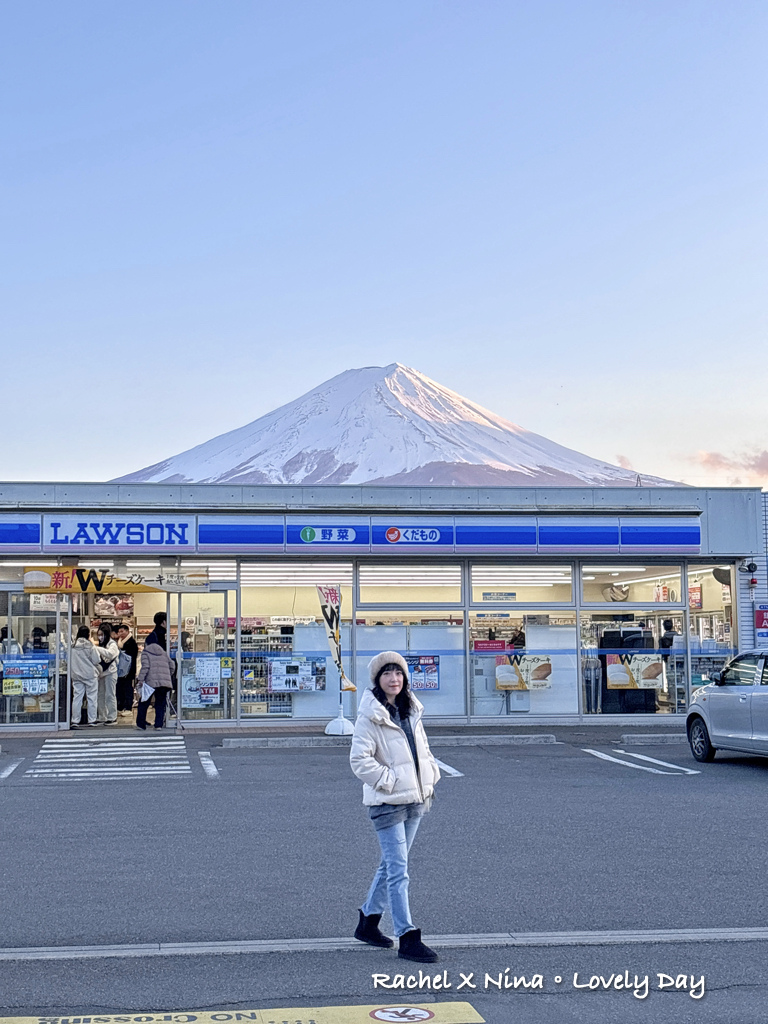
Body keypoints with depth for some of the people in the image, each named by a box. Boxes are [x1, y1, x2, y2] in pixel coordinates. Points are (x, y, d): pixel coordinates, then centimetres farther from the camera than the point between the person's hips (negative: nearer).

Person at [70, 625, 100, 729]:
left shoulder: (72, 647, 0)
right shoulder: (90, 646, -12)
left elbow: (69, 661, 6)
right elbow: (97, 661, -9)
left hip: (76, 676, 4)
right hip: (90, 675, -4)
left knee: (77, 698, 6)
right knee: (92, 698, 4)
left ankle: (75, 721, 4)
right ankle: (92, 721, 4)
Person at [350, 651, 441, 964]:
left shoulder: (410, 711, 11)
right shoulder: (370, 716, -12)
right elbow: (359, 759, -18)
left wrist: (430, 776, 9)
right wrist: (390, 781, -16)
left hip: (415, 798, 8)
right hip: (387, 803, -8)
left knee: (391, 865, 17)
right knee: (398, 871, -8)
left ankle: (368, 922, 31)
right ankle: (407, 938, -4)